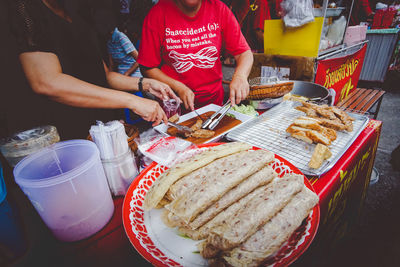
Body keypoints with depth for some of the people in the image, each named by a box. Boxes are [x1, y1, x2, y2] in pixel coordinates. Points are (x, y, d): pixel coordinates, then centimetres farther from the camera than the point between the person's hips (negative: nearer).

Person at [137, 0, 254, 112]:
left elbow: (245, 52, -1)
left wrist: (240, 76, -23)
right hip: (174, 104, -2)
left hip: (214, 99, 3)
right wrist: (178, 87, -18)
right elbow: (148, 67, -5)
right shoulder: (158, 14, -6)